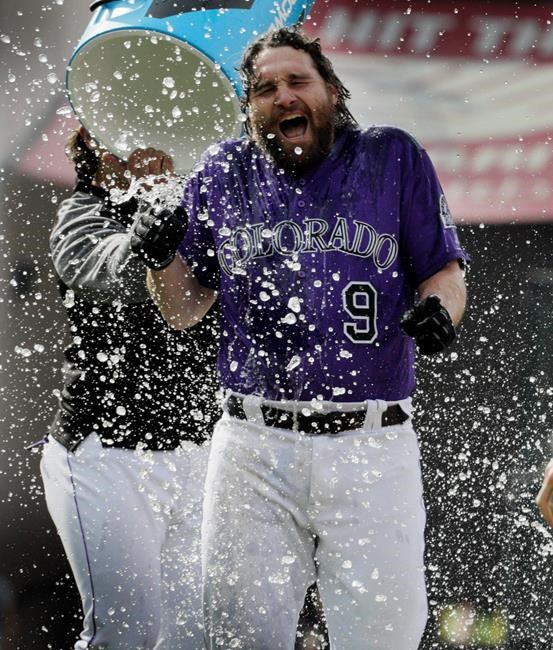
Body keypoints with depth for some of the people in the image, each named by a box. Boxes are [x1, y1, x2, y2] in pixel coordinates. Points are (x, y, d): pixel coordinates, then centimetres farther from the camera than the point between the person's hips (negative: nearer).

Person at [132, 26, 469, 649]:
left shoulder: (394, 158, 6)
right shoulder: (223, 173, 11)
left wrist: (436, 308, -14)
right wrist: (160, 258, -7)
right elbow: (184, 311, 14)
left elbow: (444, 272, 8)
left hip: (373, 451, -1)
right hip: (253, 448, 1)